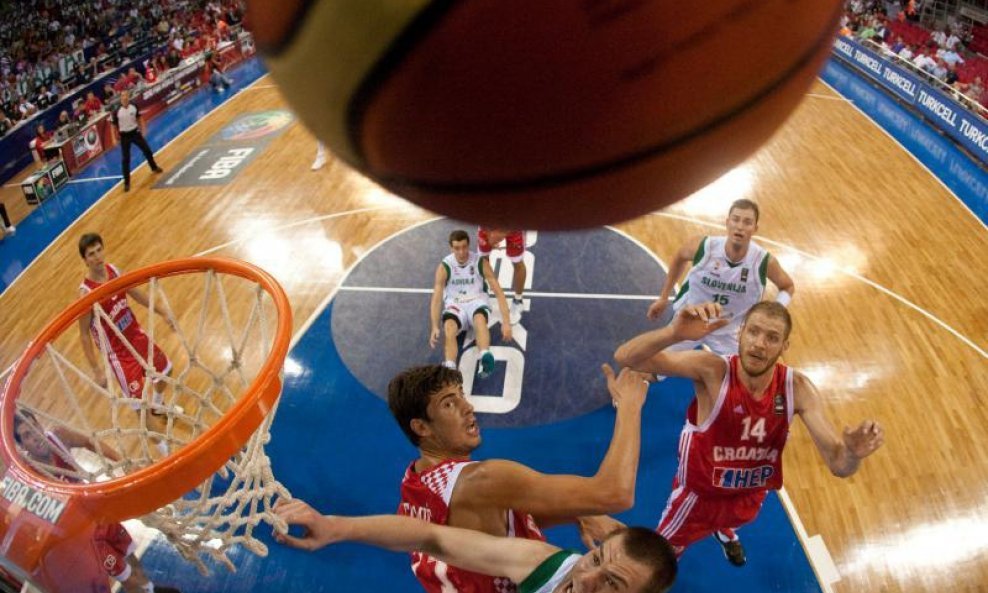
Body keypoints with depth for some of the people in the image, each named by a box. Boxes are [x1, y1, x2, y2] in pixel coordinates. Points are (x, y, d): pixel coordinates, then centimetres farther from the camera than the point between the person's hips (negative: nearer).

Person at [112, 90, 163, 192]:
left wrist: (141, 130, 8)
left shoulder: (134, 107, -8)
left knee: (147, 151, 17)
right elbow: (114, 126, -7)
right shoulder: (117, 112, -16)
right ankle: (126, 183, 4)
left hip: (135, 132, 3)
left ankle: (154, 167, 48)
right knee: (126, 159, -2)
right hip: (124, 136, -3)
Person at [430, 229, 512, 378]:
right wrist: (434, 327, -26)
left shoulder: (481, 263, -9)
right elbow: (436, 298, -13)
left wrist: (506, 322, -18)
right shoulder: (444, 267, -9)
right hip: (454, 304, 1)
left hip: (476, 301, 0)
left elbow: (498, 292, -9)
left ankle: (485, 358, -62)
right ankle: (449, 369, -52)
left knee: (480, 319, -38)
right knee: (449, 327, -34)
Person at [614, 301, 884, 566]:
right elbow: (624, 358, -44)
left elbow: (838, 464, -23)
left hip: (751, 492, 4)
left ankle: (724, 531, 74)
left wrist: (853, 453, -49)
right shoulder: (712, 370, -34)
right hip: (700, 490, -4)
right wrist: (674, 333, -64)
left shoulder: (797, 388, -24)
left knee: (732, 520, 38)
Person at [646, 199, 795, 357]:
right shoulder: (702, 246, -25)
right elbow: (679, 258, -1)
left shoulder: (765, 261, -24)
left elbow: (788, 287, -3)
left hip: (729, 331, 0)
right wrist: (663, 298, 4)